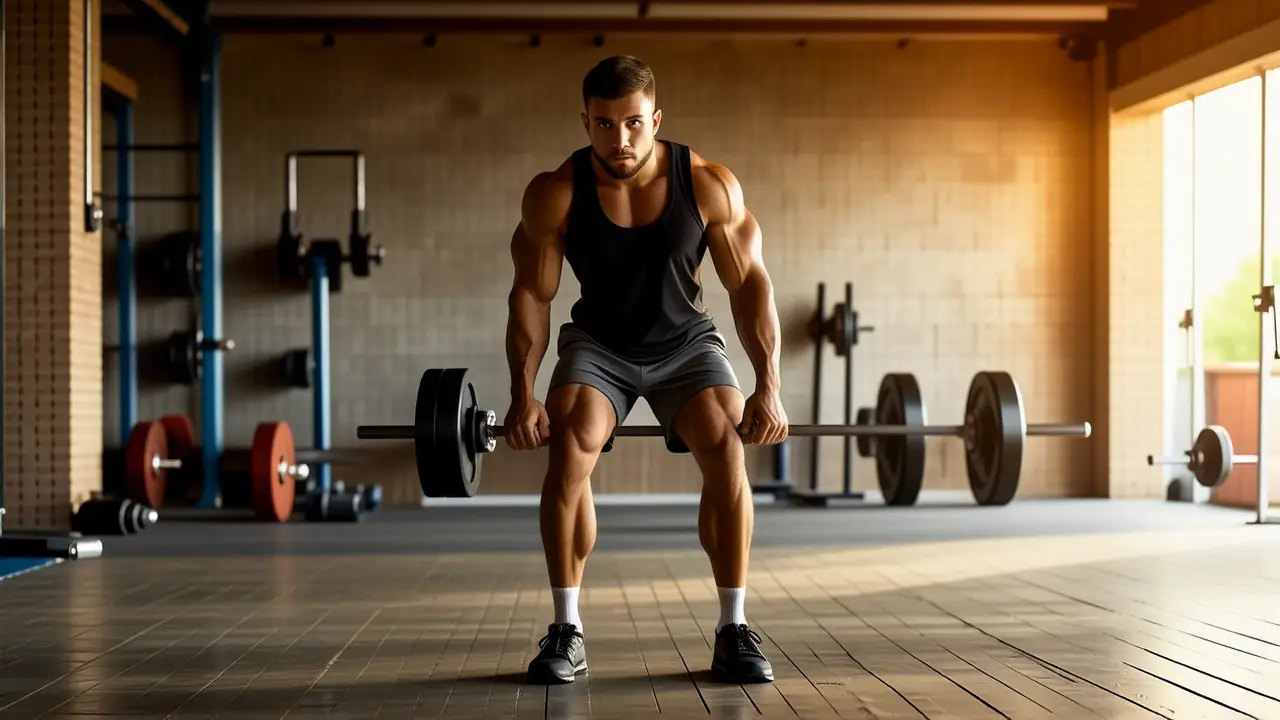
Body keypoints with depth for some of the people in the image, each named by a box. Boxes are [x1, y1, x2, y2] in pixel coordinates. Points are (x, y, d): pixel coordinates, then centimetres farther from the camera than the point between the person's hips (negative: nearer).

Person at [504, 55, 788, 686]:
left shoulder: (710, 185, -21)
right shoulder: (554, 194, -21)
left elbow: (750, 283, -14)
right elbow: (531, 293, -11)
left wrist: (768, 387, -19)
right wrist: (523, 394, -17)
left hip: (686, 341, 0)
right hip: (598, 343, 0)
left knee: (727, 453, -20)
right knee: (567, 456, -22)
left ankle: (734, 631, -8)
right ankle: (566, 630, -10)